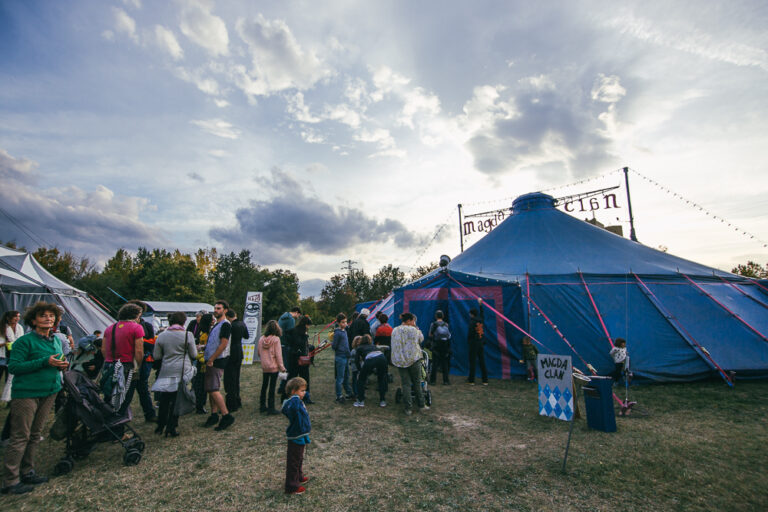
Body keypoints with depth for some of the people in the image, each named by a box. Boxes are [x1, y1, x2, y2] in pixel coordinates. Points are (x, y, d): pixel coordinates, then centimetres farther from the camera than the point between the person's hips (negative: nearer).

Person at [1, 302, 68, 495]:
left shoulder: (56, 340, 10)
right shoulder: (25, 341, -12)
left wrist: (62, 365, -1)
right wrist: (45, 362, -23)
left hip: (49, 392, 7)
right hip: (26, 393, -7)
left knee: (35, 435, 16)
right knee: (20, 437, 0)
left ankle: (27, 472, 28)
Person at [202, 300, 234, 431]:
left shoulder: (225, 325, -13)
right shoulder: (216, 325, 17)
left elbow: (223, 344, -19)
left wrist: (211, 359, -18)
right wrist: (205, 355, 11)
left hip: (217, 361, -10)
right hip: (211, 361, 10)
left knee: (213, 390, -12)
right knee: (211, 390, 13)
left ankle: (226, 416, -8)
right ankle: (214, 415, 21)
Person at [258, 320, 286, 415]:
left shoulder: (261, 339, 1)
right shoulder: (276, 339, -14)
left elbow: (259, 353, 10)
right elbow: (278, 354, -13)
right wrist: (282, 367, -6)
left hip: (264, 367, 6)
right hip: (274, 366, -5)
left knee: (264, 386, 17)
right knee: (272, 387, 1)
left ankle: (262, 406, 27)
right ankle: (271, 408, 6)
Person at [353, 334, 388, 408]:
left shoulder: (359, 348, 29)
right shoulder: (373, 345, 38)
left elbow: (357, 361, 23)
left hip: (370, 359, -3)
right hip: (382, 357, 3)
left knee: (361, 380, 19)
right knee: (381, 380, 24)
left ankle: (361, 401, 23)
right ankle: (383, 401, 27)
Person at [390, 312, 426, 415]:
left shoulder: (394, 330, 4)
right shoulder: (414, 330, -8)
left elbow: (395, 345, 9)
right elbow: (421, 339, 7)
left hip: (399, 361, 3)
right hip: (414, 359, -3)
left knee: (406, 384, 7)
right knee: (417, 382, 13)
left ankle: (408, 408, 8)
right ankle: (421, 405, 23)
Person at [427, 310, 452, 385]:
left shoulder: (433, 324, -9)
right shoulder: (446, 324, 0)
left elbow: (430, 336, -6)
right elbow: (449, 335, 4)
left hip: (436, 346, -2)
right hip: (445, 346, 2)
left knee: (435, 363, 5)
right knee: (445, 363, 10)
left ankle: (433, 380, 8)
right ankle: (446, 380, 13)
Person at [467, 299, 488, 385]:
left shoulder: (472, 322, -13)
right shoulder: (480, 320, 5)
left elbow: (470, 333, -14)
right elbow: (481, 313, 26)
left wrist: (468, 342, 0)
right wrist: (480, 304, 37)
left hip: (474, 343, -6)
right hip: (481, 343, 6)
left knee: (472, 362, 1)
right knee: (482, 362, 10)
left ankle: (471, 380, 6)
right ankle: (485, 381, 13)